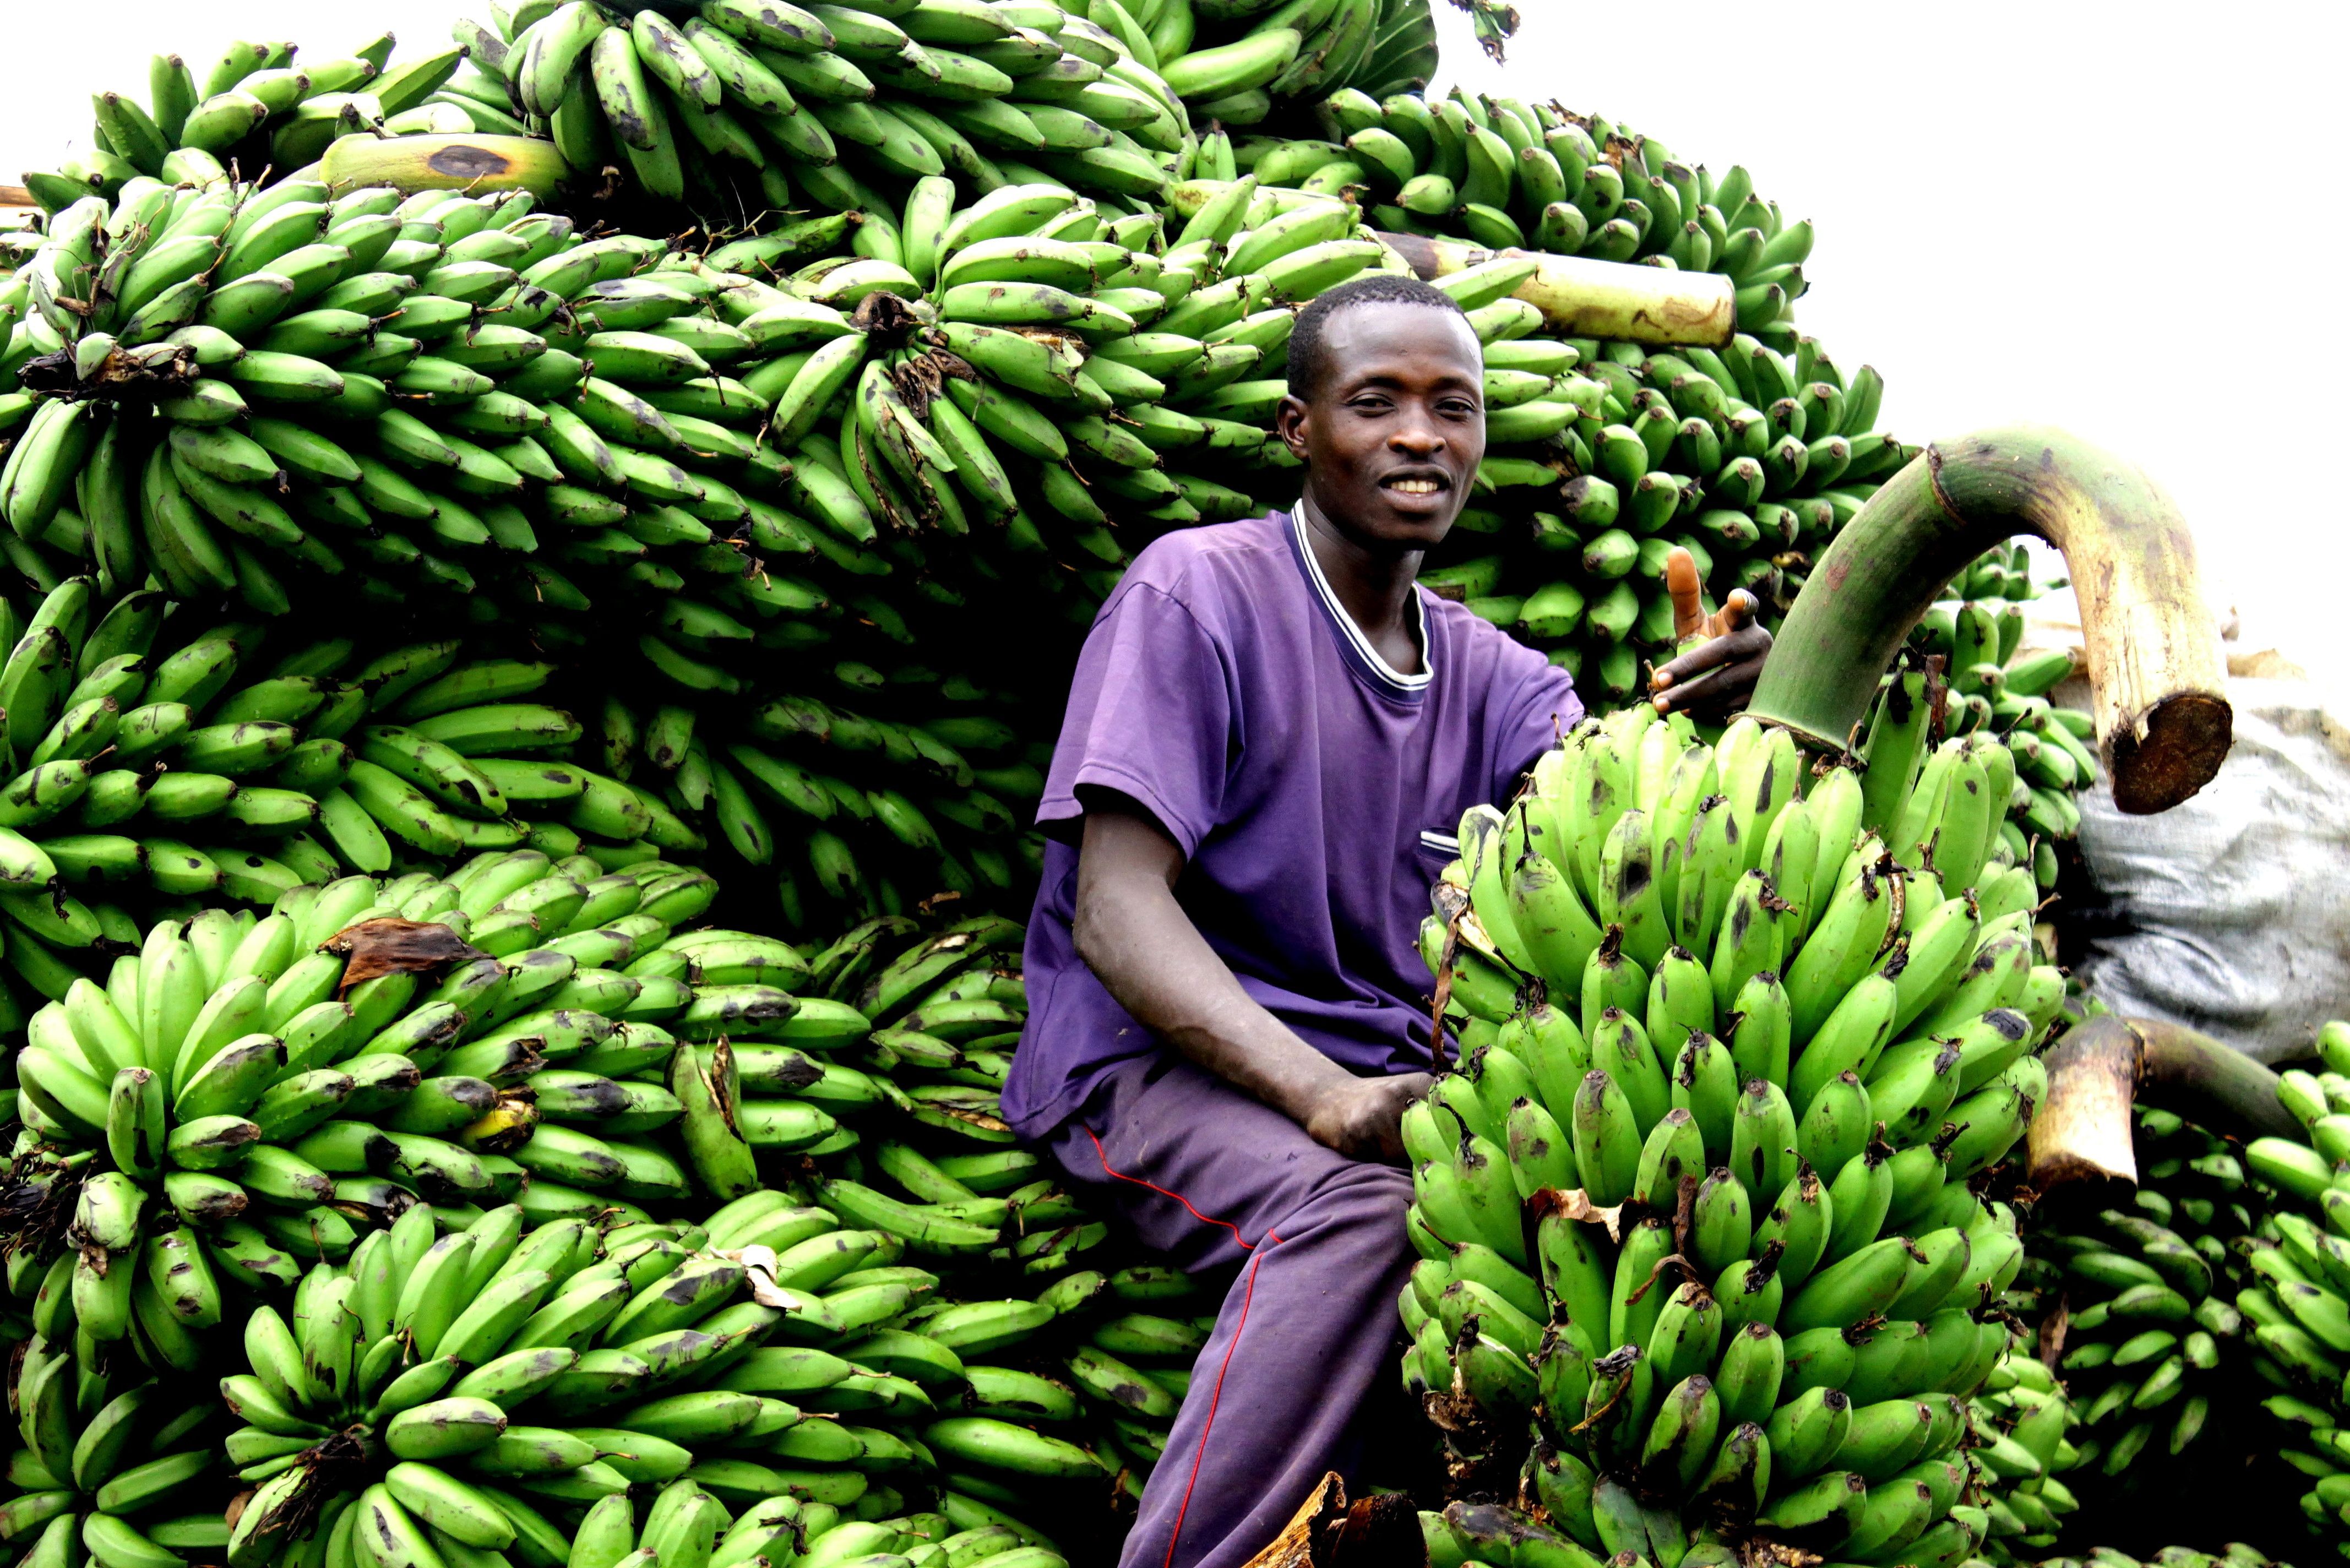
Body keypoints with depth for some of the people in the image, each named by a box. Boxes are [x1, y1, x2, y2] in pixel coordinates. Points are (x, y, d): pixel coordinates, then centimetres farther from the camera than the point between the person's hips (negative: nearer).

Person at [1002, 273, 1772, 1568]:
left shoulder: (1484, 670, 13)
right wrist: (1322, 1094, -30)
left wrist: (1696, 711, -31)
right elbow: (1117, 911, -15)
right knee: (1362, 1208, -36)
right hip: (1158, 1064, -6)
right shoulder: (1197, 593, -6)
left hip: (1387, 1073, 6)